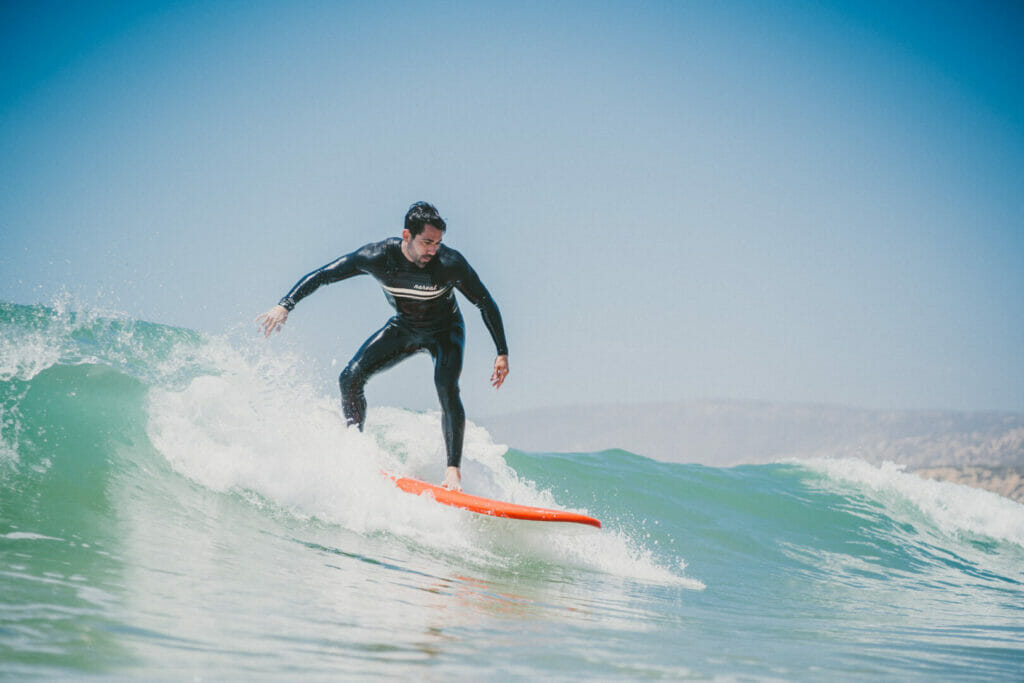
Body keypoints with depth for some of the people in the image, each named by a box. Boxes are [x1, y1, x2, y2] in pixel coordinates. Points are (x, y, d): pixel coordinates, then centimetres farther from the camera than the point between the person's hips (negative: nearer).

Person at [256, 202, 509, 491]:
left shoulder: (450, 263, -32)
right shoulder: (378, 256, -27)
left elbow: (486, 304, -18)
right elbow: (320, 276, -18)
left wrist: (502, 354, -20)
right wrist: (284, 306, -28)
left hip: (444, 331, -3)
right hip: (403, 326, 3)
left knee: (447, 389, -28)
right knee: (350, 378, -10)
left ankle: (453, 471, -24)